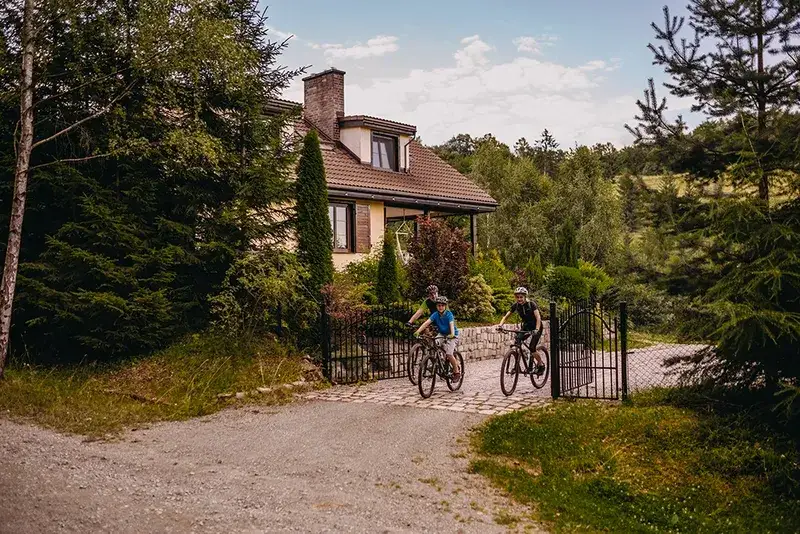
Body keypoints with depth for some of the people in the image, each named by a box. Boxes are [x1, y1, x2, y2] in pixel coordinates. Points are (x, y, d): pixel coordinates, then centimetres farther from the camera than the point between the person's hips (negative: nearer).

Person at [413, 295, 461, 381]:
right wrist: (418, 331, -35)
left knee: (449, 354, -21)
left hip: (452, 336, -5)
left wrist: (452, 334, -56)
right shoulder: (435, 314, -9)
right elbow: (426, 323, -21)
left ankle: (457, 371, -2)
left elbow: (451, 325, -36)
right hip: (442, 335, 5)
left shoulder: (449, 314, -19)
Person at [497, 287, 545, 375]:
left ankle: (541, 364, 9)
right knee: (517, 341, -19)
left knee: (531, 348, -16)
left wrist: (536, 330, -46)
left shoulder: (531, 304, -23)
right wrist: (500, 325, -26)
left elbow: (538, 317, -31)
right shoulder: (515, 305, -9)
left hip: (535, 326, -5)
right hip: (526, 326, 5)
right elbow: (506, 316, -7)